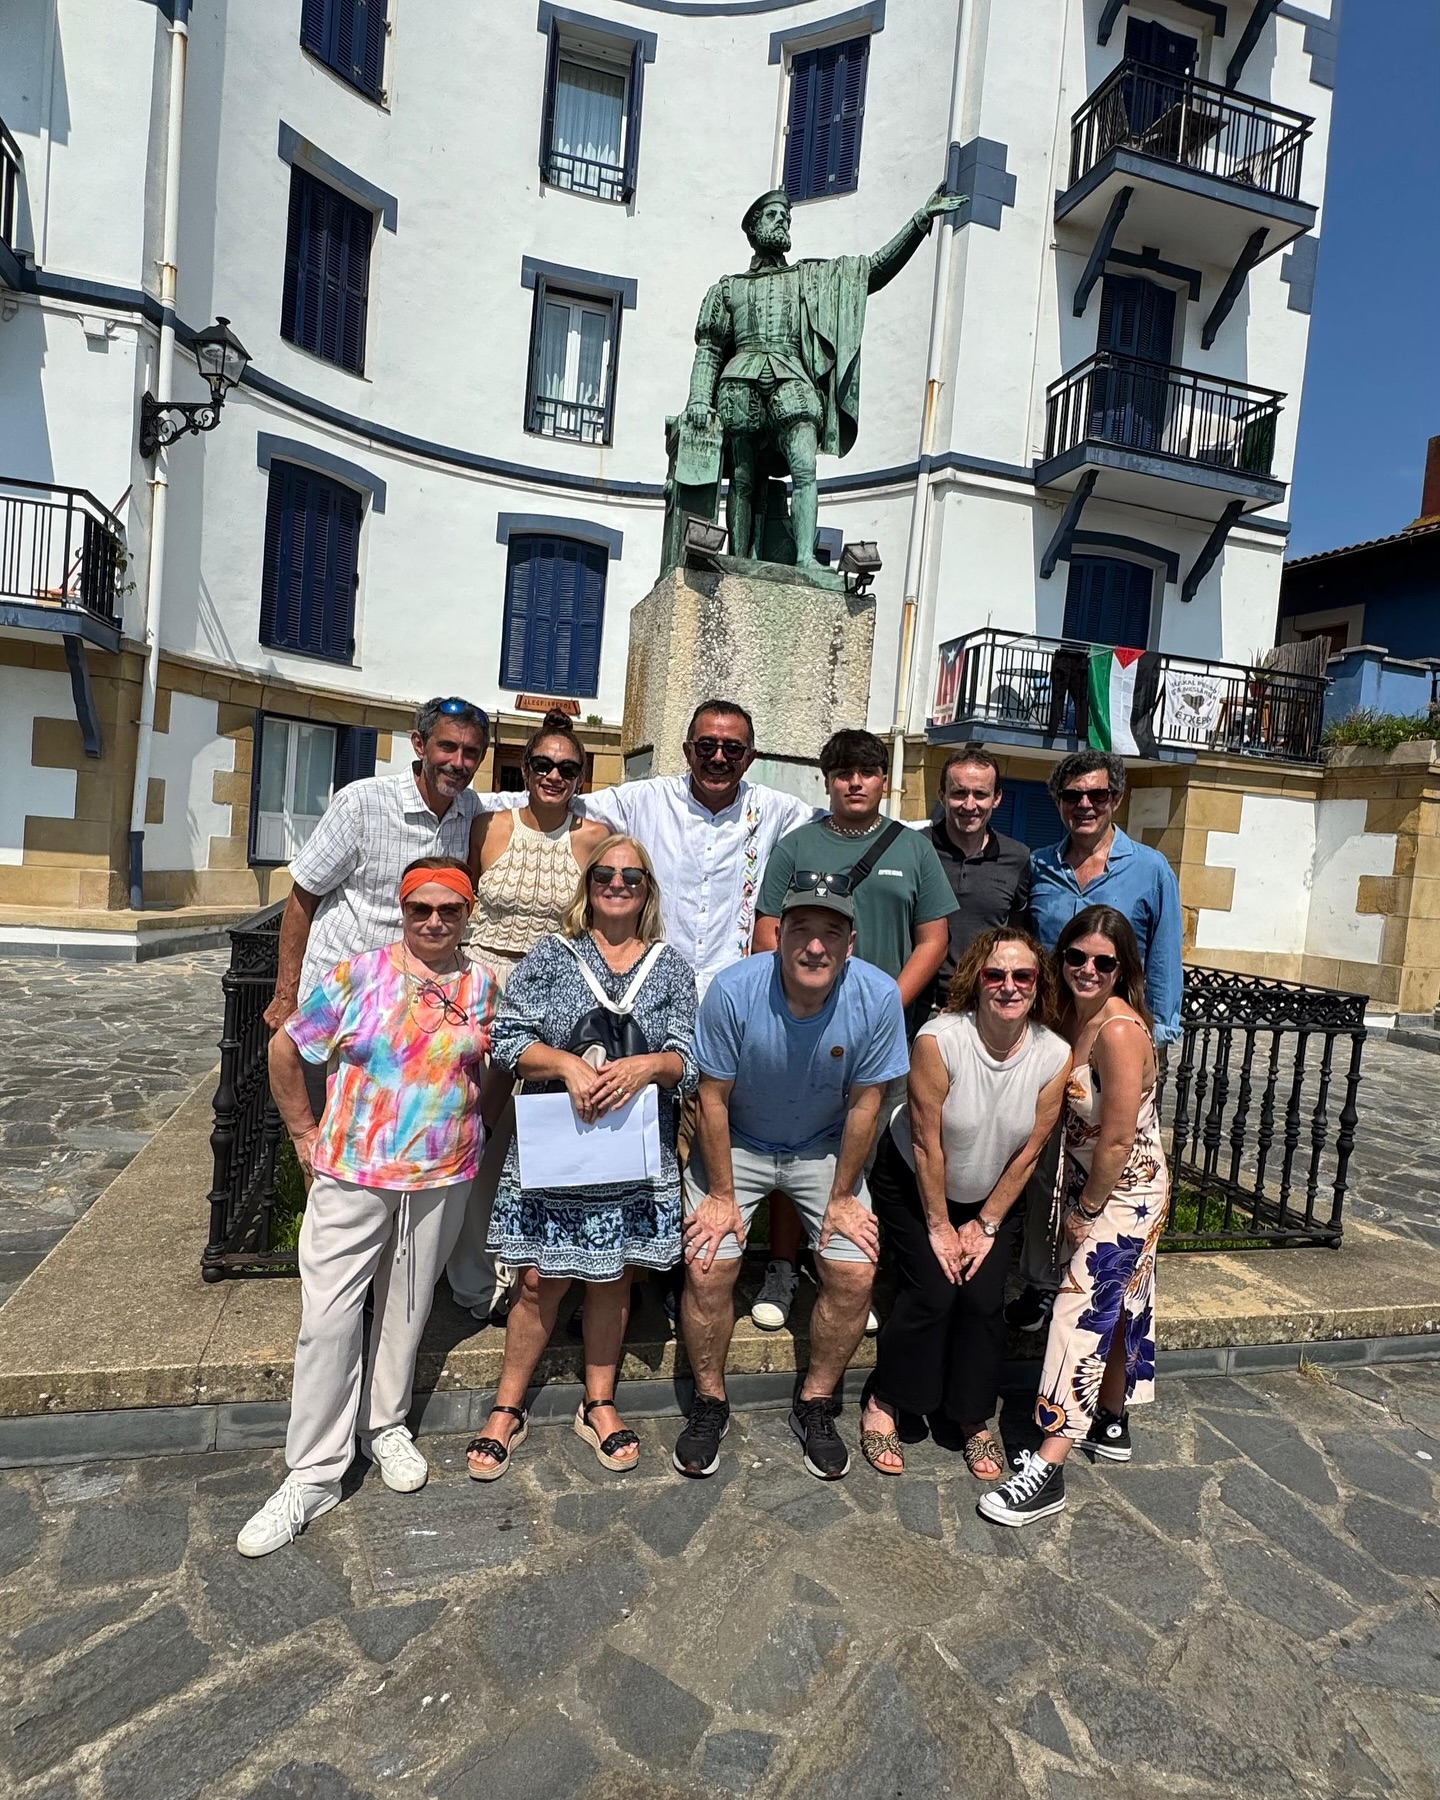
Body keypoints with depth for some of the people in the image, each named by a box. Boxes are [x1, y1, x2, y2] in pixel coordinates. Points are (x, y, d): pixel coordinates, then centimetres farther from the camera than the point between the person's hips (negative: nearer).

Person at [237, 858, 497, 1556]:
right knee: (327, 1317, 2)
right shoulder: (355, 975, -7)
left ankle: (386, 1425, 39)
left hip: (441, 1179, 2)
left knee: (406, 1309, 16)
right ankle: (313, 1473, 17)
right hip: (350, 1174, -1)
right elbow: (285, 1050, 2)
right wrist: (305, 1133, 4)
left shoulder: (482, 985, -2)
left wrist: (473, 1131, 5)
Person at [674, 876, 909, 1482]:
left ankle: (815, 1406, 17)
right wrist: (721, 1195, -11)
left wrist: (842, 1197, -5)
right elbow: (713, 1098, -16)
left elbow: (863, 1103, -11)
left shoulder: (877, 997, -23)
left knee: (855, 1272, -9)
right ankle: (709, 1404, 15)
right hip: (737, 1143, -1)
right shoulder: (733, 990, -27)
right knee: (707, 1268, -12)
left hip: (825, 1147, 1)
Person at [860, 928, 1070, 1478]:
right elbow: (926, 1143, -22)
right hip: (913, 1183, -3)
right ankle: (882, 1404, 11)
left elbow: (1027, 1153, -9)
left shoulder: (1056, 1057, -19)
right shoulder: (940, 1040, -30)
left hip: (991, 1196, 3)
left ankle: (974, 1420, 16)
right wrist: (938, 1226, -13)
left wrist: (987, 1223, -4)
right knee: (932, 1293, -12)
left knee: (983, 1299, -7)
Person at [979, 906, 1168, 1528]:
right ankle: (1112, 1424, 40)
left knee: (1084, 1314, -7)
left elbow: (1117, 1141, -24)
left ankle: (1047, 1470, -1)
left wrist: (1084, 1210, -12)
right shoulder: (1072, 1014, -2)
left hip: (1124, 1193, -8)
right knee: (1117, 1308, 22)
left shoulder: (1120, 1031, -27)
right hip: (1090, 1185, 8)